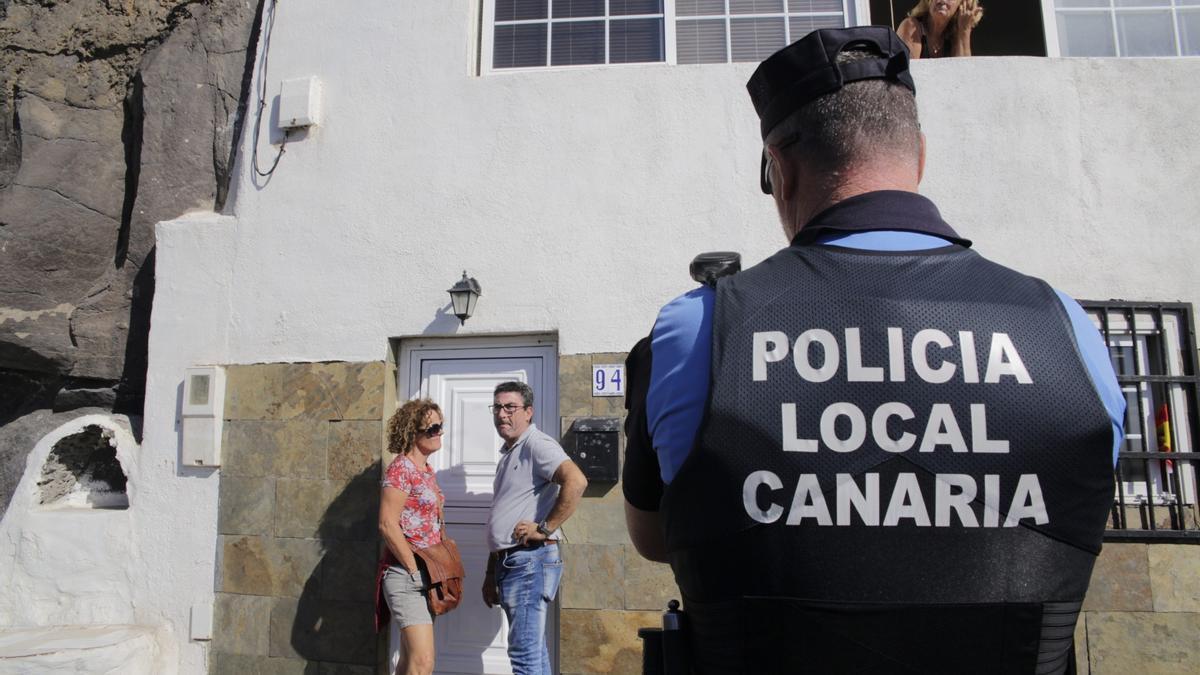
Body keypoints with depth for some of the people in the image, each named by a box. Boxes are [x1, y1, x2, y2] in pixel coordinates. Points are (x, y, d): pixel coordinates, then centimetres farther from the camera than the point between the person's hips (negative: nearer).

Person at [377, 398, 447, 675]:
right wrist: (414, 570, -15)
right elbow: (387, 525, -19)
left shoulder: (427, 470, 13)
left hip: (426, 575, 9)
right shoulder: (401, 468, -13)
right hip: (406, 574, -9)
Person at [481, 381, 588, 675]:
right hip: (508, 562, 10)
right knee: (534, 651, 14)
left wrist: (545, 528, -21)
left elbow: (576, 481, -27)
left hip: (531, 559, -10)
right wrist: (491, 574, 23)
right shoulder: (508, 454, 21)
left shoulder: (536, 444, -9)